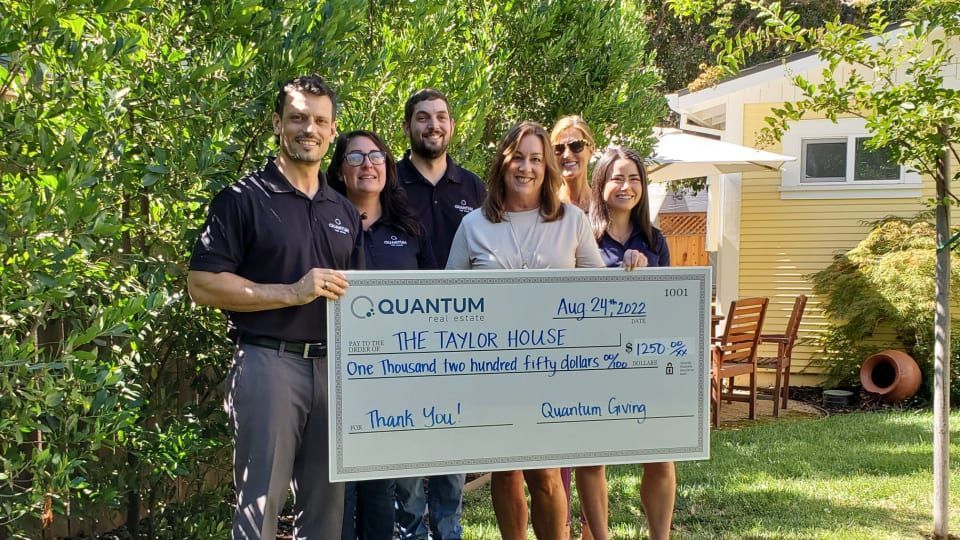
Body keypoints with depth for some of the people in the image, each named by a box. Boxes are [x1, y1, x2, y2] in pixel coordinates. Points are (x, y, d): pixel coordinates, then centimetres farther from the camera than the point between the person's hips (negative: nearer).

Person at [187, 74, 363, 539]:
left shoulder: (344, 213, 16)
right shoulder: (243, 199, -2)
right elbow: (202, 284, -10)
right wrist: (292, 293, -15)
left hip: (332, 366, 6)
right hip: (268, 362, -6)